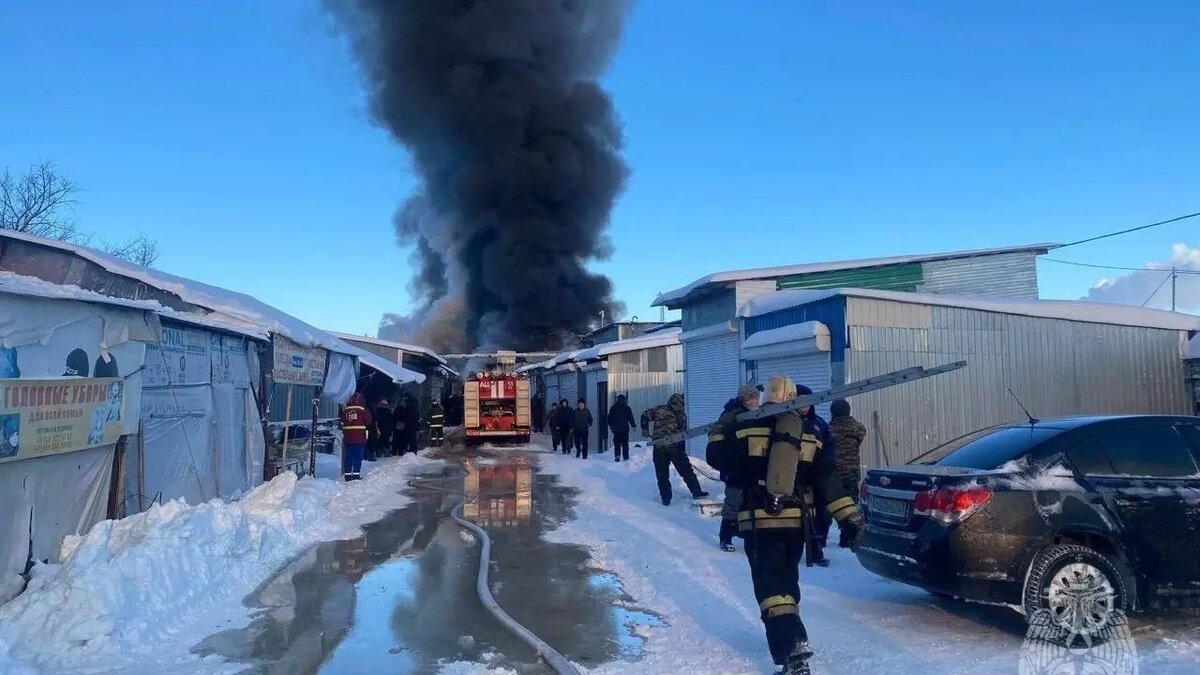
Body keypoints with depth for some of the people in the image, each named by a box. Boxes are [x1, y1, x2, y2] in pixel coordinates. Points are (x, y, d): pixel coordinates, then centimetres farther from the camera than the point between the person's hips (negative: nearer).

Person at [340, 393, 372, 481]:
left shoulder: (345, 410, 4)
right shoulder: (363, 410, -9)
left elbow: (342, 422, 10)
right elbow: (368, 421, -6)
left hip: (348, 437, 4)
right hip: (360, 437, -4)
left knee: (348, 457, 9)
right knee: (358, 456, 0)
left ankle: (347, 475, 10)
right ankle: (356, 474, -3)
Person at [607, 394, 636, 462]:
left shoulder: (613, 408, 3)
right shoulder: (627, 408, -3)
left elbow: (609, 418, 9)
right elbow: (631, 418, -1)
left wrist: (611, 425, 23)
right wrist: (634, 425, 11)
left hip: (616, 429, 1)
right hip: (625, 429, -1)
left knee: (616, 444, 4)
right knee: (625, 444, 6)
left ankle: (617, 457, -7)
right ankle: (626, 457, 4)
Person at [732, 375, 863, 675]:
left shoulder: (747, 427, -3)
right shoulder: (811, 432, 6)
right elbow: (826, 478, 2)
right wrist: (848, 516, 3)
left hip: (758, 520, -4)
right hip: (795, 519, 4)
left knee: (771, 585, -7)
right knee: (787, 578, 23)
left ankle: (793, 649, -22)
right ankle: (789, 636, 37)